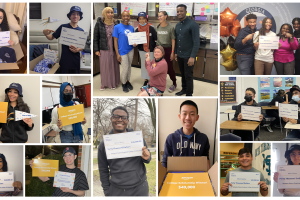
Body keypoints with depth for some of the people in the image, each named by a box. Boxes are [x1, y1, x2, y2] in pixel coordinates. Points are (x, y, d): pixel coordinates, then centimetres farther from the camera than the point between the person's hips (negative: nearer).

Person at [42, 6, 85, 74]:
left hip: (76, 60, 2)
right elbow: (51, 37, 2)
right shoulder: (63, 27, -2)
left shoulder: (81, 31, 5)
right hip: (65, 60, -2)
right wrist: (46, 34, -20)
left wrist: (78, 49, -12)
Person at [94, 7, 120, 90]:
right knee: (104, 67, 5)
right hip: (104, 49, -1)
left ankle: (113, 83, 22)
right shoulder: (99, 24, -7)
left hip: (114, 49, 1)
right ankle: (104, 83, 18)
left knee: (114, 66, 8)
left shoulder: (116, 24, -3)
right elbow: (96, 37, -2)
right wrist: (96, 50, -5)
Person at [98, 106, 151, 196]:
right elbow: (103, 171, 7)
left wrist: (147, 157, -13)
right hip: (116, 191, 0)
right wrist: (107, 192, 4)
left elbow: (146, 156, 10)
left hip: (140, 189, 0)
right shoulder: (103, 145, 1)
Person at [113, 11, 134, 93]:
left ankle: (128, 81, 30)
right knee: (125, 68, -2)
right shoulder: (117, 27, -8)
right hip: (122, 51, -4)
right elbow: (115, 41, -8)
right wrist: (117, 54, -12)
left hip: (130, 50, 5)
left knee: (129, 67, 12)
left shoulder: (131, 28, 6)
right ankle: (123, 84, 20)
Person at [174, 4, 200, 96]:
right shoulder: (177, 25, 8)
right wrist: (176, 53, 15)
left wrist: (192, 57, -21)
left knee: (188, 76, 2)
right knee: (182, 74, 15)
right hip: (179, 55, 6)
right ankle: (184, 89, 30)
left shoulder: (193, 24, -14)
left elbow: (196, 42, -17)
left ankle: (189, 94, 12)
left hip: (188, 56, -6)